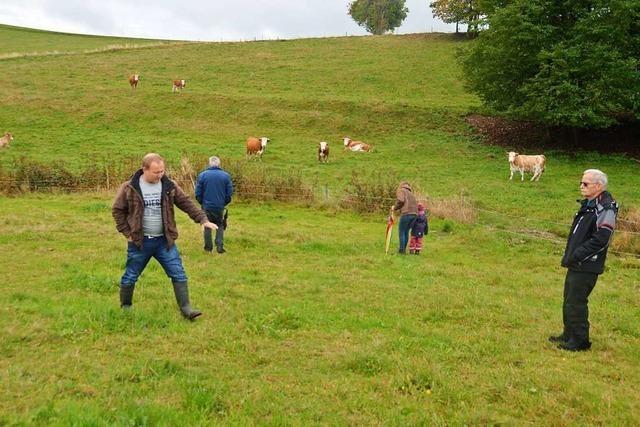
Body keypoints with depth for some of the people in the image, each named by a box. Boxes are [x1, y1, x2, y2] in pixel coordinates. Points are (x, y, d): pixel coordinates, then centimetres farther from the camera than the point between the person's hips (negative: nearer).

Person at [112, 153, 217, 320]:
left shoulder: (169, 186, -1)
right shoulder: (129, 188, -8)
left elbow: (187, 203, 1)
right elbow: (117, 210, 1)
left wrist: (203, 219, -8)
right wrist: (127, 232, -3)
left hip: (164, 240, 2)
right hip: (139, 241, -2)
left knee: (178, 274, -3)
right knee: (130, 276, 10)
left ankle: (185, 308, 4)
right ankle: (125, 307, 32)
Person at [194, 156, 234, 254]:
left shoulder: (202, 175, -6)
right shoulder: (226, 176, -5)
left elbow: (198, 193, -4)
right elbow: (229, 193, -2)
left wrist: (202, 202, 13)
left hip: (207, 206, 0)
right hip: (220, 206, 0)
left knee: (207, 226, 14)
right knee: (220, 226, 14)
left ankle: (208, 247, 19)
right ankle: (220, 246, 4)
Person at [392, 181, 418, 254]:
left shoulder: (401, 190, 8)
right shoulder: (411, 193, 28)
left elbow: (400, 201, -10)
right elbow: (415, 204, 20)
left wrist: (395, 207, 6)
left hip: (406, 214, -7)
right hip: (414, 214, 7)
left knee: (401, 232, 1)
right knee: (406, 232, 14)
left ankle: (402, 249, -1)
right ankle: (404, 249, 15)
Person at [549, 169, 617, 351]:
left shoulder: (605, 209, -17)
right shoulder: (588, 205, 13)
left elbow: (600, 240, -23)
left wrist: (577, 256, -20)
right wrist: (570, 255, 12)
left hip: (587, 267, -9)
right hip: (576, 264, 9)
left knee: (576, 302, -3)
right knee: (569, 300, 17)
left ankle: (580, 340, 10)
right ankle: (569, 335, 31)